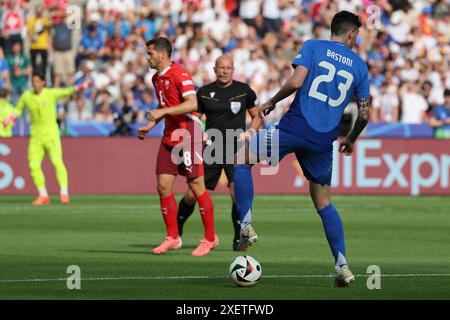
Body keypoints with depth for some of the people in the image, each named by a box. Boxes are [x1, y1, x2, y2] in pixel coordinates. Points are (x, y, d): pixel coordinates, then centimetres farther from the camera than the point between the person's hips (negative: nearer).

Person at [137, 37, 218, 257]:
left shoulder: (179, 74, -13)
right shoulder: (157, 78, 15)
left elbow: (192, 103, -24)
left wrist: (163, 111, -27)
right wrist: (150, 126, 18)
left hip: (187, 135, -9)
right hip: (169, 137, 9)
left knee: (196, 186, -5)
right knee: (163, 186, 2)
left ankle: (210, 238, 3)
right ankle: (172, 238, 10)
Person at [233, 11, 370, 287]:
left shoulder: (313, 47, 3)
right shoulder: (359, 66, 12)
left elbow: (296, 82, -12)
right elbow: (364, 114, 13)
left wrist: (272, 102, 5)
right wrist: (351, 140, 31)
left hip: (295, 127, -4)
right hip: (324, 140, 4)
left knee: (240, 154, 12)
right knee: (323, 202, 15)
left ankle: (247, 226, -2)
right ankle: (342, 267, 5)